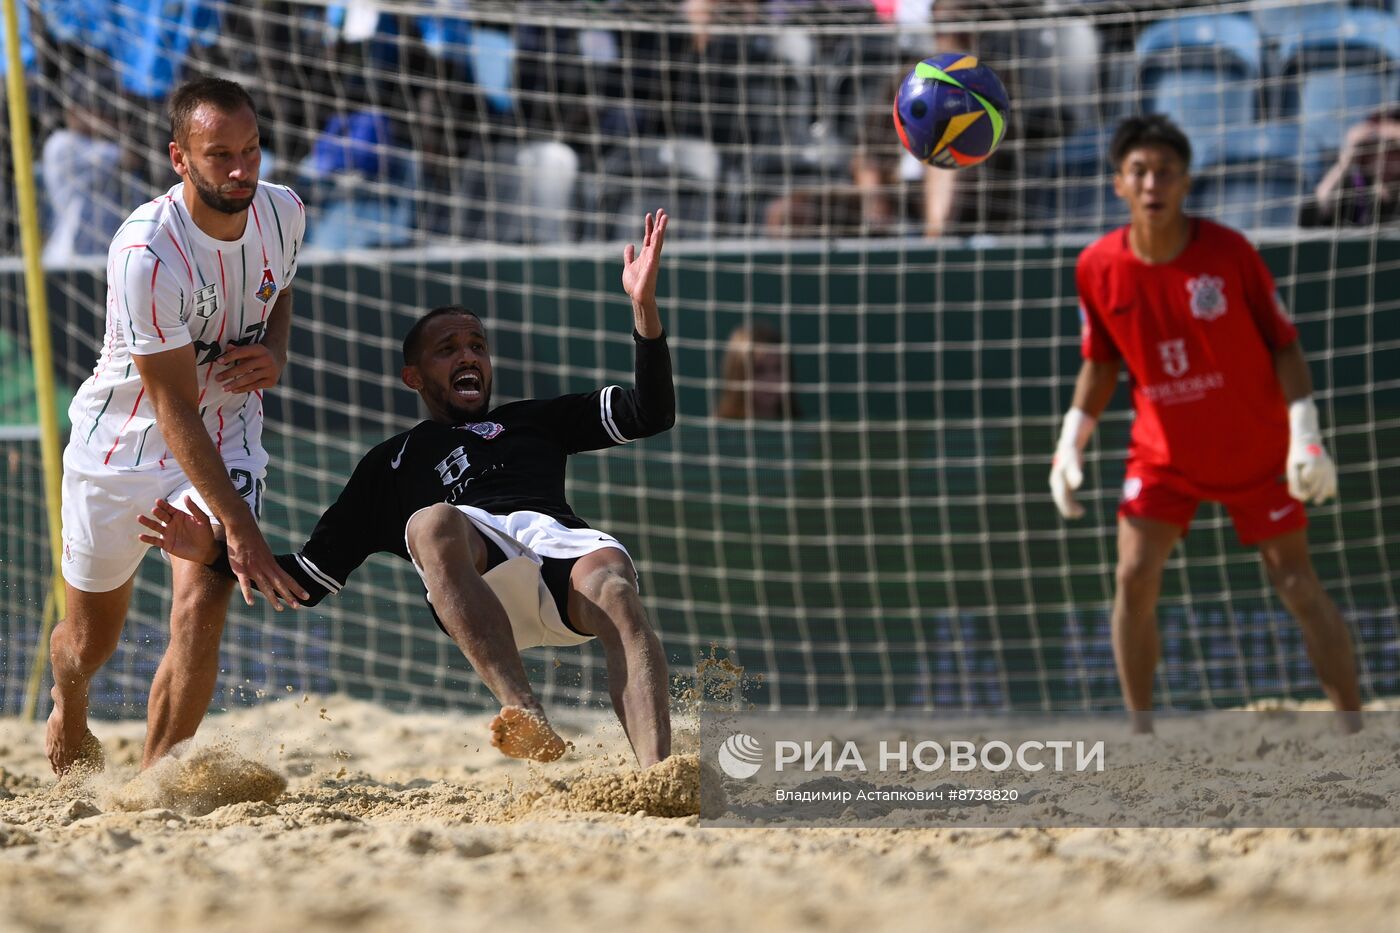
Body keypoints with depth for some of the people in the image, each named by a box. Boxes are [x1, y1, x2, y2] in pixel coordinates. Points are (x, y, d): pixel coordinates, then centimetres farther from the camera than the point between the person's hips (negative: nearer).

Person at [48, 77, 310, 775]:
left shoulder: (282, 212, -11)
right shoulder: (145, 252, -30)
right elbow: (175, 410, -29)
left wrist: (274, 351, -8)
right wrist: (238, 527, -33)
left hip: (227, 438, 3)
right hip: (121, 440, -3)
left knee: (202, 611, -19)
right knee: (91, 639, 14)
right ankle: (68, 707, 50)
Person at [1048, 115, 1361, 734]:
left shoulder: (1228, 252, -17)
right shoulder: (1098, 267, -10)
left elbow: (1284, 344, -8)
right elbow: (1101, 363, 6)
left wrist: (1306, 436, -18)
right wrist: (1071, 443, -3)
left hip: (1257, 452, -2)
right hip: (1162, 452, 2)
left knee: (1297, 586, -2)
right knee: (1134, 576, -12)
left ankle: (1356, 735, 7)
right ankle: (1140, 736, 0)